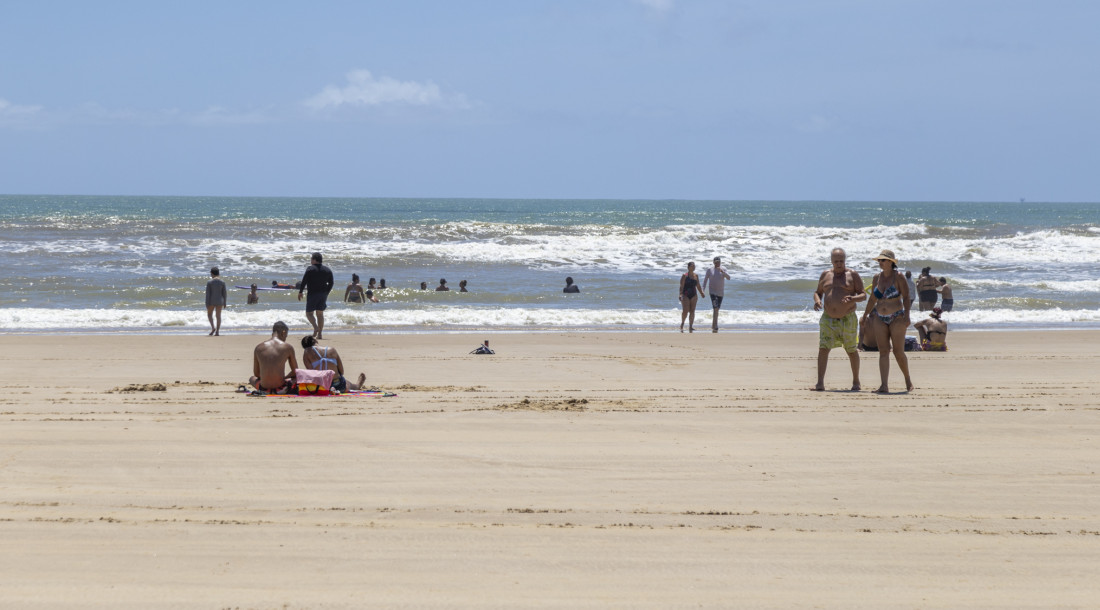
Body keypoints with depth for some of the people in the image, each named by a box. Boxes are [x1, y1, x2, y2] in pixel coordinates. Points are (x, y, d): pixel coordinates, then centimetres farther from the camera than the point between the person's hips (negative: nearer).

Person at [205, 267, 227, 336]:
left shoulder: (209, 282, -9)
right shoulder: (222, 282, -1)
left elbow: (208, 294, -10)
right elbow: (224, 293, 2)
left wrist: (207, 304, -7)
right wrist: (224, 303, 10)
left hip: (211, 301, -2)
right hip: (220, 301, 2)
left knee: (209, 314, 16)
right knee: (218, 315, 6)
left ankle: (213, 327, -4)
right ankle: (217, 331, 3)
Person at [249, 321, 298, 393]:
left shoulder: (258, 348, 5)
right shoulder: (287, 347, -1)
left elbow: (256, 373, 13)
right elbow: (295, 371, 8)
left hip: (264, 389, 2)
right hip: (280, 387, -2)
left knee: (252, 378, 37)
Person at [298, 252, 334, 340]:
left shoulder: (310, 269, -9)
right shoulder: (328, 270, 9)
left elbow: (304, 281, -11)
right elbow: (330, 283, 12)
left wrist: (300, 292, -3)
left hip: (313, 293, -5)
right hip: (323, 294, 5)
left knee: (309, 313, 1)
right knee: (320, 313, 12)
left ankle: (316, 327, -24)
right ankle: (320, 333, 7)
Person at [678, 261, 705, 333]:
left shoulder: (696, 276, 10)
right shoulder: (684, 276, -6)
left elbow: (698, 286, 20)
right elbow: (681, 286, -11)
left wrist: (701, 293, 21)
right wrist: (680, 294, -21)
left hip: (694, 295, 4)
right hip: (685, 295, -4)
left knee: (692, 311, -1)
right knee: (685, 311, -10)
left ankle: (690, 327, 3)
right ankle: (682, 324, 15)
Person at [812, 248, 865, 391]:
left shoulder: (852, 275, -1)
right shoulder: (825, 274, 9)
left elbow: (863, 295, -3)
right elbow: (818, 292, 18)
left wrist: (853, 298, -25)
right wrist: (817, 300, -6)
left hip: (847, 319, -2)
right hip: (828, 319, 2)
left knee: (852, 351, 8)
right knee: (823, 348, -12)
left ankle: (856, 382, 24)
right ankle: (820, 384, -16)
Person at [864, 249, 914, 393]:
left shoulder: (898, 277, -7)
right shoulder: (877, 278, 9)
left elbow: (906, 297, -9)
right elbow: (872, 299, 18)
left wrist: (907, 316, -18)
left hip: (897, 318, -5)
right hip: (880, 319, 5)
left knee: (898, 352, -3)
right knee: (883, 352, -4)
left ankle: (908, 380, 19)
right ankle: (884, 386, -11)